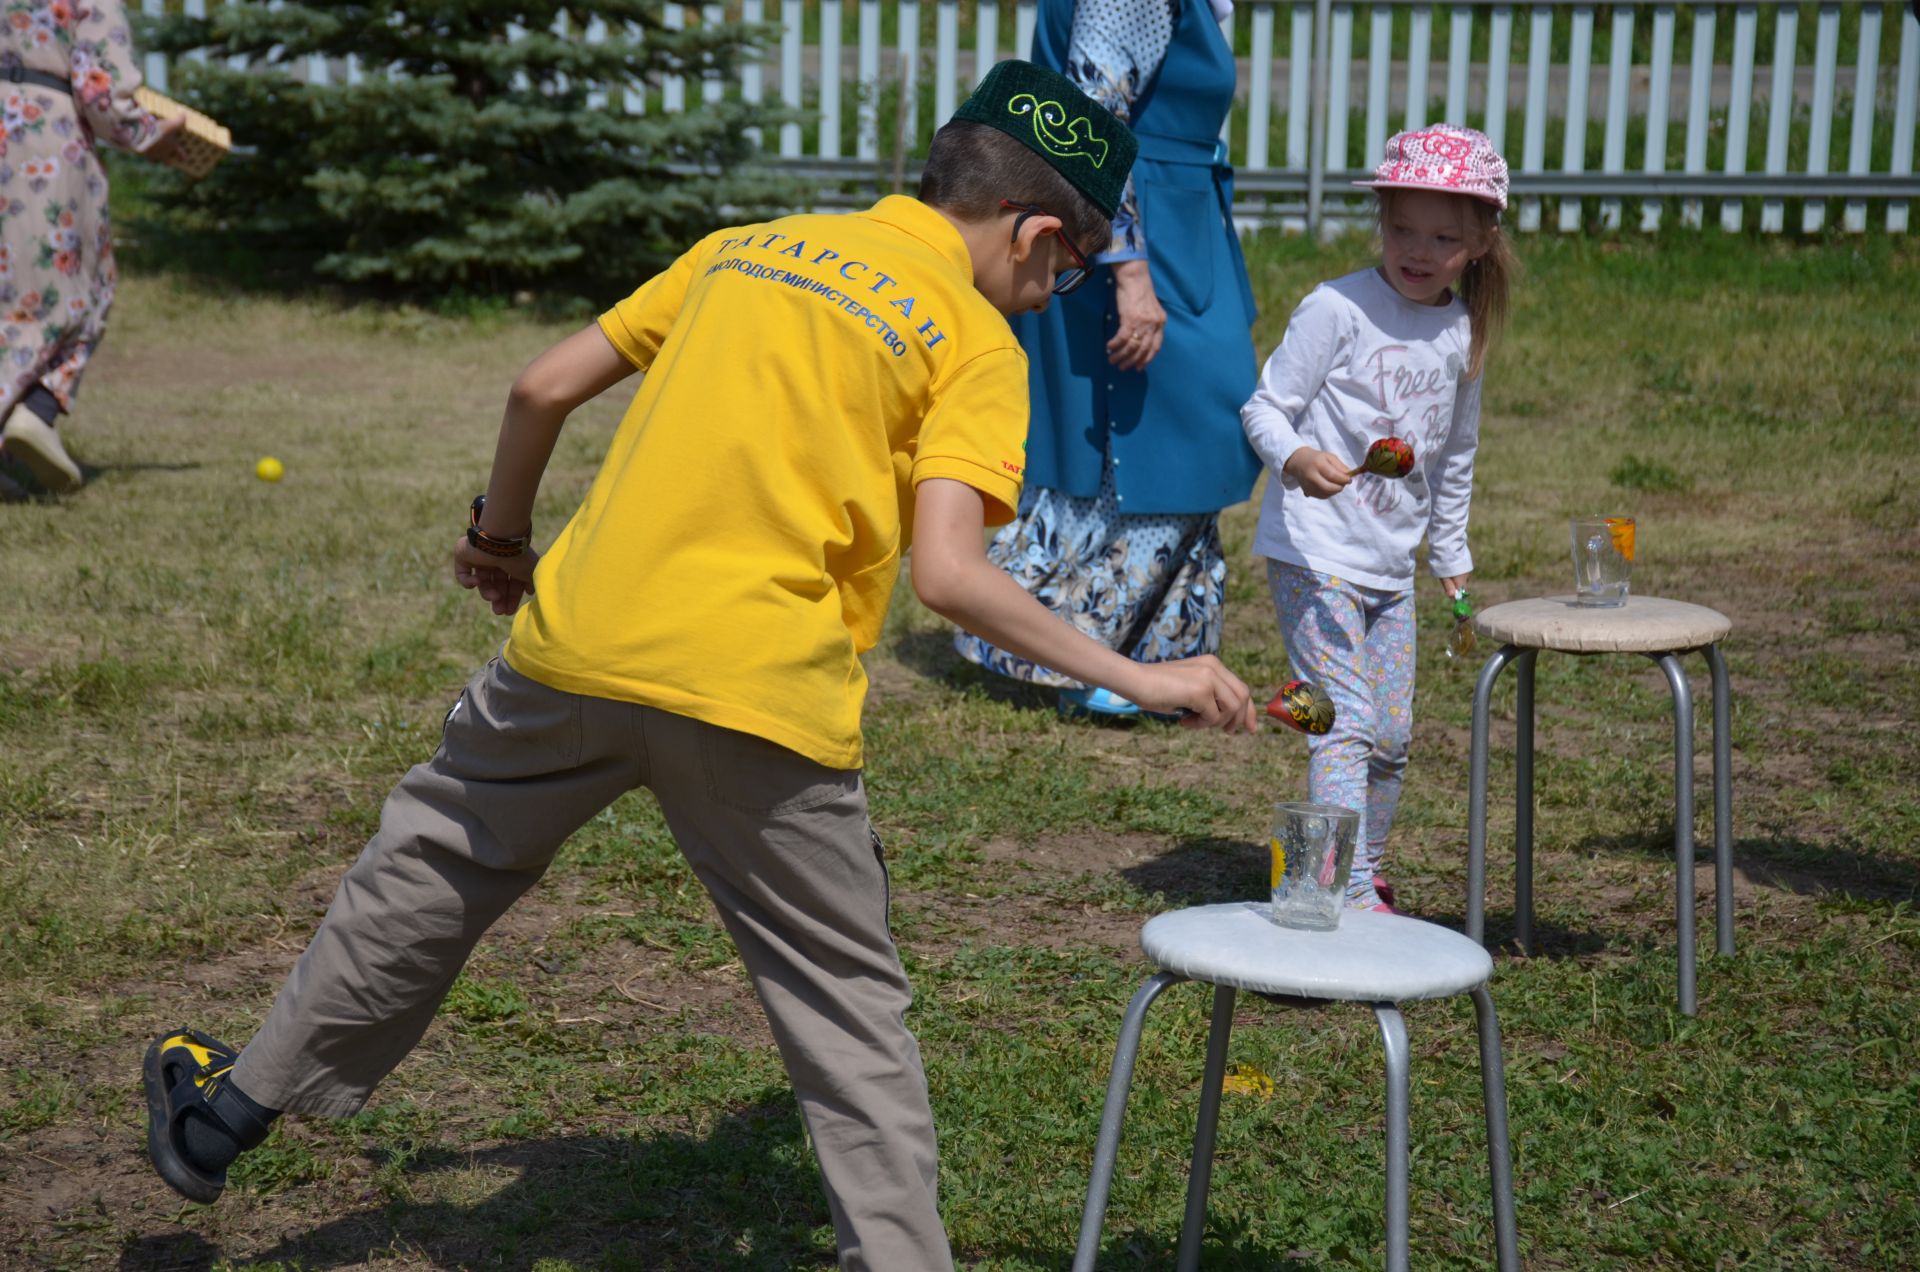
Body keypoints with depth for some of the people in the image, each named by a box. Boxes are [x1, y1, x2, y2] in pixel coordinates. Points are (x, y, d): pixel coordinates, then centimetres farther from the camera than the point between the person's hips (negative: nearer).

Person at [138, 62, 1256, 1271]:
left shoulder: (746, 246, 17)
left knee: (433, 869, 25)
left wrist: (501, 534, 33)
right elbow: (949, 575, -12)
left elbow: (543, 388, 17)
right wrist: (1141, 679, -6)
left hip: (583, 641, 5)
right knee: (849, 1000, 11)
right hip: (763, 696, -4)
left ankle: (236, 1105, 40)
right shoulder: (976, 340, 1)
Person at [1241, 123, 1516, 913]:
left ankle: (1367, 871, 28)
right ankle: (1348, 891, -13)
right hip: (1314, 554, -6)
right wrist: (1295, 457, -31)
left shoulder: (1463, 332, 7)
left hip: (1391, 566, 6)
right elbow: (1265, 406, -10)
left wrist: (1451, 555, 24)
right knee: (1345, 723, -13)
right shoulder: (1337, 309, -12)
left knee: (1391, 736, 11)